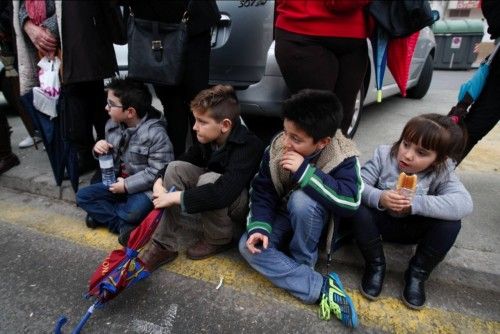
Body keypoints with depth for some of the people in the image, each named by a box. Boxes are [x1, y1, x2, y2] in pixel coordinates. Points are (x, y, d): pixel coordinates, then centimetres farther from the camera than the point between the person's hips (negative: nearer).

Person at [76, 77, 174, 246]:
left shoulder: (156, 134, -23)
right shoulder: (113, 124, -1)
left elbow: (157, 172, -25)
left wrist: (127, 185, -21)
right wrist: (99, 149, -10)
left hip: (145, 187, -8)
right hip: (119, 181, 8)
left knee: (132, 213, -34)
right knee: (82, 196, -1)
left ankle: (102, 213, -2)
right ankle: (123, 225, -12)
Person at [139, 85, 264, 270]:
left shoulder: (248, 146, -31)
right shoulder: (208, 138, -8)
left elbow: (222, 193, -42)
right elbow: (187, 159, 3)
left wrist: (174, 197, -33)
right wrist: (159, 181, -17)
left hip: (246, 206, -7)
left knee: (208, 180, -34)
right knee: (175, 168, -11)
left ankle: (219, 240, -7)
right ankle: (164, 246, -10)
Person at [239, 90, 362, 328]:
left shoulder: (343, 158, -25)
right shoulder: (276, 147, -17)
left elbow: (350, 202, -39)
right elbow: (262, 190, -11)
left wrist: (305, 172, -41)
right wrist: (259, 226, -26)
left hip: (315, 219, -4)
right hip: (283, 215, 4)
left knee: (301, 199, -37)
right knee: (248, 246, -20)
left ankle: (302, 261, -12)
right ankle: (321, 288, -23)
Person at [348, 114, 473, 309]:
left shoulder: (442, 172, -15)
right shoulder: (384, 154, -16)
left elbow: (464, 204, -31)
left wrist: (415, 203, -40)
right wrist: (378, 197, -42)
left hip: (412, 229, 1)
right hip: (380, 220, 0)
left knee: (450, 224, -27)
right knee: (356, 207, -32)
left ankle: (417, 274, -4)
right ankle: (375, 265, -10)